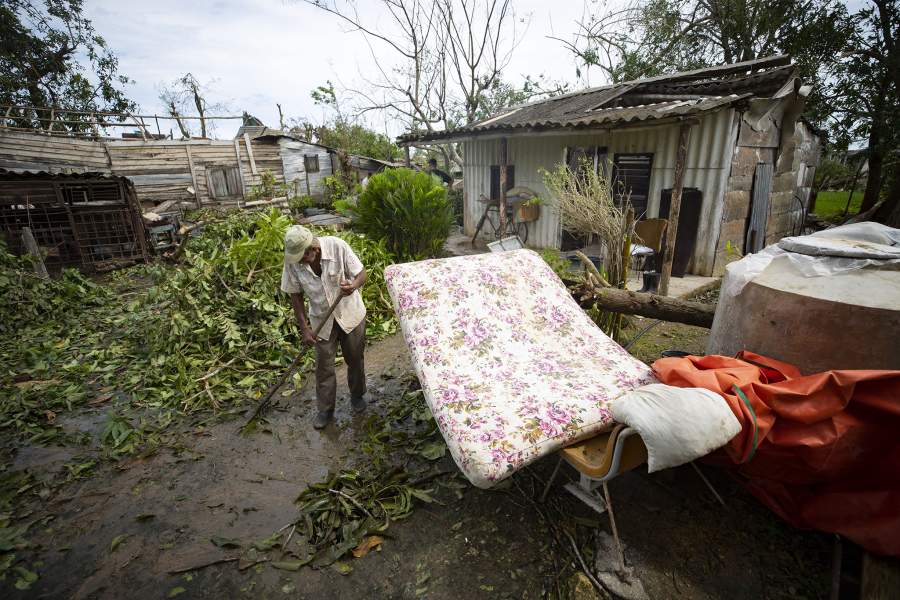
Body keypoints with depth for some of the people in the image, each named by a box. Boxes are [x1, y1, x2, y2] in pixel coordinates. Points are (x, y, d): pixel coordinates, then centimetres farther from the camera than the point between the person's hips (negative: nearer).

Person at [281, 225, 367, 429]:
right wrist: (304, 328, -10)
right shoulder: (292, 260, -18)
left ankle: (357, 396, 42)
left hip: (351, 314, -1)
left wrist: (353, 286, -39)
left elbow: (361, 273, -16)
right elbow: (295, 295, -7)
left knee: (355, 359, 16)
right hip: (322, 320, 1)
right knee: (324, 366, 9)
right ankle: (325, 410, 30)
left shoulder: (337, 246, -26)